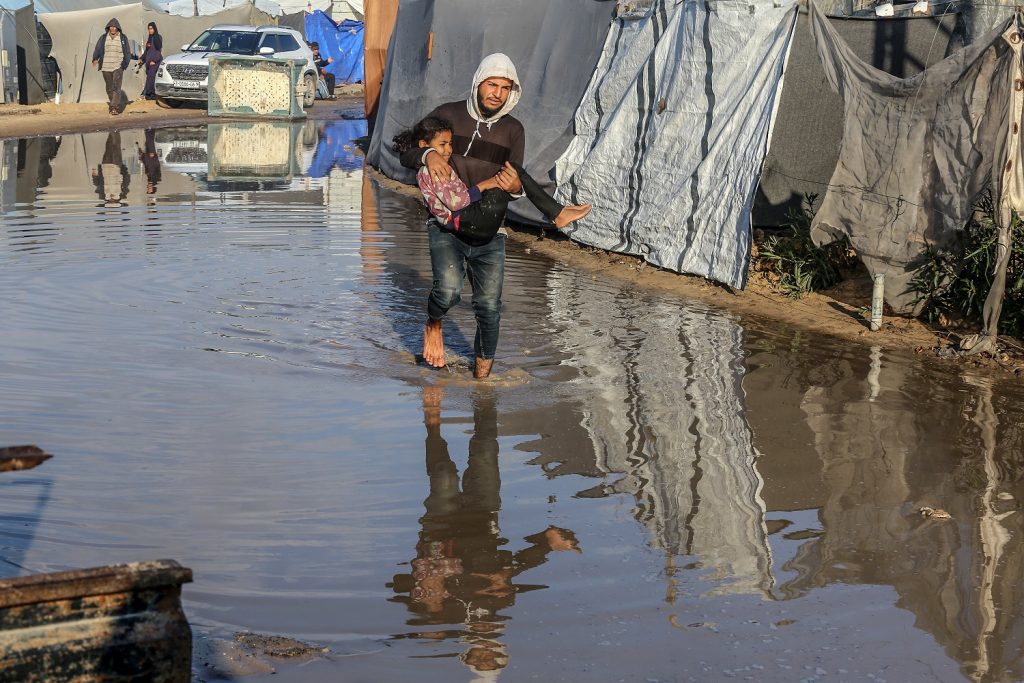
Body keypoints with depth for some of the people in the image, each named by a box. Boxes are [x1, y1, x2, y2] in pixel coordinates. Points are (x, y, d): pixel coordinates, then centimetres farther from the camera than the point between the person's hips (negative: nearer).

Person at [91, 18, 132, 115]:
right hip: (106, 67, 2)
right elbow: (97, 49, 5)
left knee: (116, 88, -14)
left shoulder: (122, 38, 5)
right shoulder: (103, 38, 8)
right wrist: (95, 59, -12)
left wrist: (125, 63, -3)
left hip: (118, 67, -2)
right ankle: (111, 105, 24)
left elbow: (127, 52, 9)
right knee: (109, 88, 9)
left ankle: (115, 107, -18)